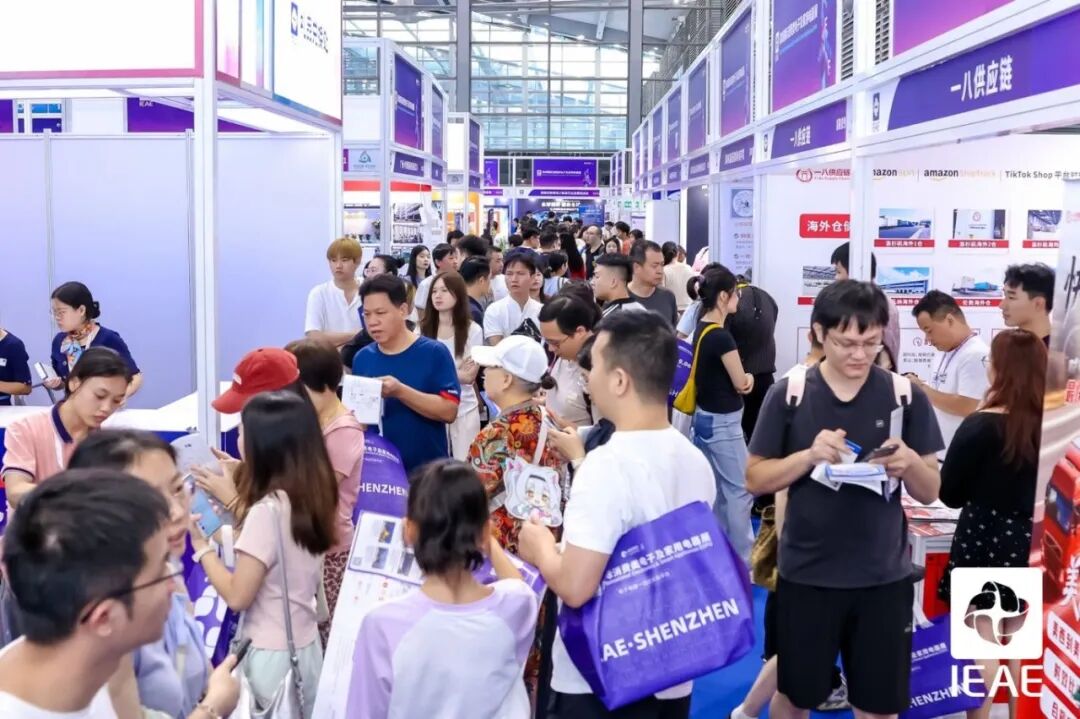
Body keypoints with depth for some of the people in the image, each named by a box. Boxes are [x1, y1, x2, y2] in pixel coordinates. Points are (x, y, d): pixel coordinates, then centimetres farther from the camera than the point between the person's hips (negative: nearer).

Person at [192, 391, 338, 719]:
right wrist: (236, 501, 14)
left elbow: (237, 596, -18)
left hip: (272, 656, -7)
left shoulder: (267, 510, -23)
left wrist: (201, 543, -9)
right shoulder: (313, 495, 0)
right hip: (306, 647, 7)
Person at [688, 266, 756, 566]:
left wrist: (743, 378, -7)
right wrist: (748, 378, 7)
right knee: (740, 492, 0)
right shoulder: (721, 336, -22)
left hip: (704, 418, 9)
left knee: (717, 491, 16)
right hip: (723, 423, -9)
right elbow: (741, 383, -15)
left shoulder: (701, 330, 6)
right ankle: (743, 561, 7)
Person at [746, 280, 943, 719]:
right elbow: (755, 479, -2)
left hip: (884, 578, 1)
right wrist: (808, 456, -20)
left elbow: (931, 491, 2)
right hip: (806, 575, -1)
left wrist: (909, 463, -21)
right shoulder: (789, 394, -6)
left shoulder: (905, 396, -3)